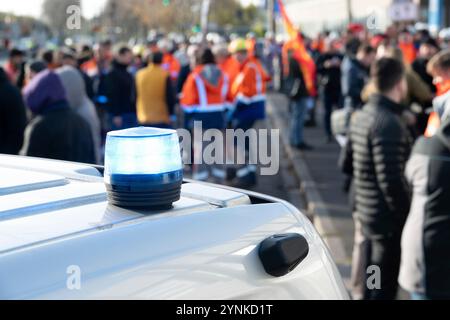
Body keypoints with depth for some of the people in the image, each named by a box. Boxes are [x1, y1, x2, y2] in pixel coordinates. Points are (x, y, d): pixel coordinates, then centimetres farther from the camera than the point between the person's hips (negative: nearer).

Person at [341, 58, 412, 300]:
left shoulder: (361, 116, 6)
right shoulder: (389, 123, -22)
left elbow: (347, 165, 15)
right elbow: (392, 182, -25)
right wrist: (407, 217, -15)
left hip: (364, 211, 9)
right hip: (387, 218, -9)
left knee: (363, 288, 21)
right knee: (382, 291, 2)